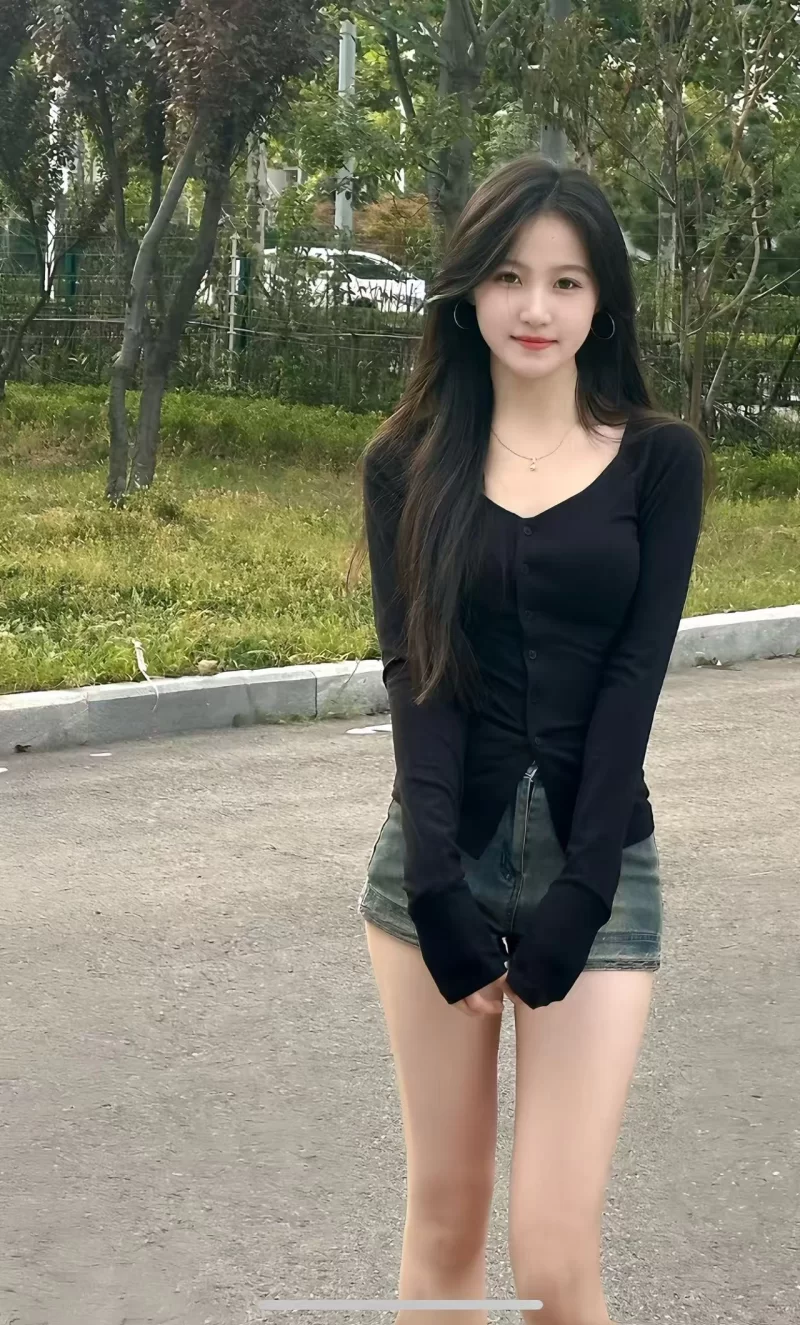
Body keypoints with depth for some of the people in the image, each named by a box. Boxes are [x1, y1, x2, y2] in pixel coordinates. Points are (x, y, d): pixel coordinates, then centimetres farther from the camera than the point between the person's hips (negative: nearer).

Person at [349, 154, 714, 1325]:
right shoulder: (408, 464, 4)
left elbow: (634, 677, -6)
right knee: (444, 1216, 10)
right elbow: (414, 674, -5)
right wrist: (439, 884, -15)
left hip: (595, 864, -1)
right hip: (440, 859, 2)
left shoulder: (661, 459, 1)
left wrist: (575, 894, -14)